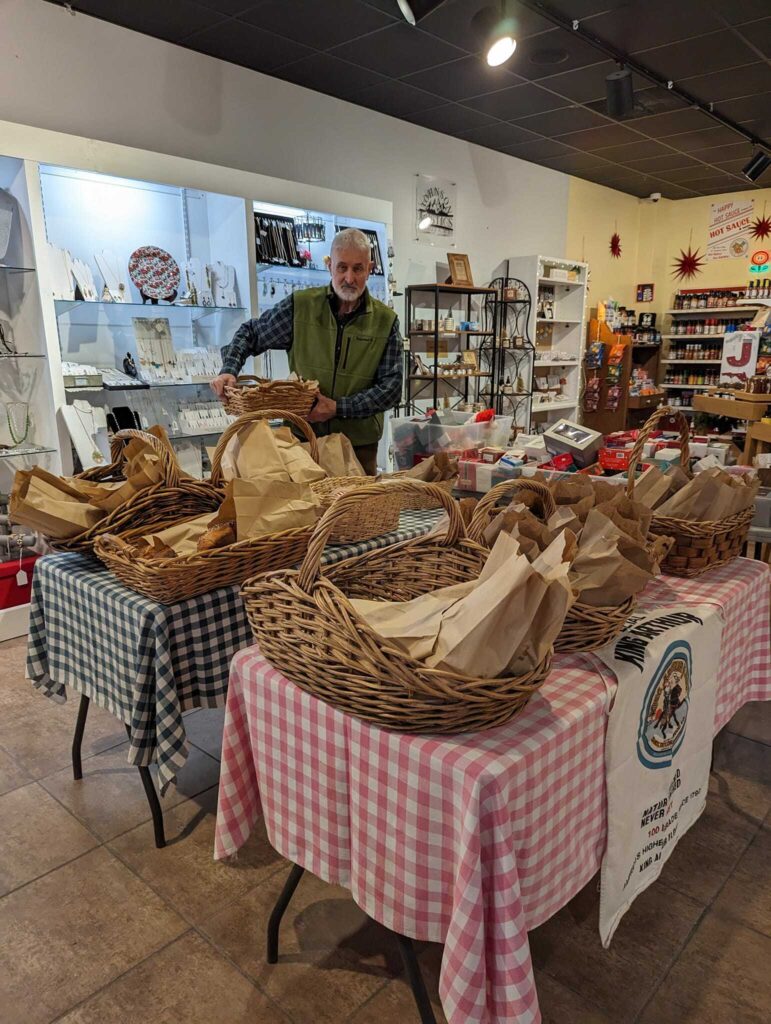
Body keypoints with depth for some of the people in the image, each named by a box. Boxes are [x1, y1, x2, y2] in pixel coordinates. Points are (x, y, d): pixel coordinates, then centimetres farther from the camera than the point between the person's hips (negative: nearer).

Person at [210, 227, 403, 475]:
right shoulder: (300, 306, 0)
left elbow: (391, 386, -4)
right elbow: (249, 333, 11)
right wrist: (229, 371, -7)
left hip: (359, 445, 0)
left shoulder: (386, 321, 0)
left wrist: (339, 408, -15)